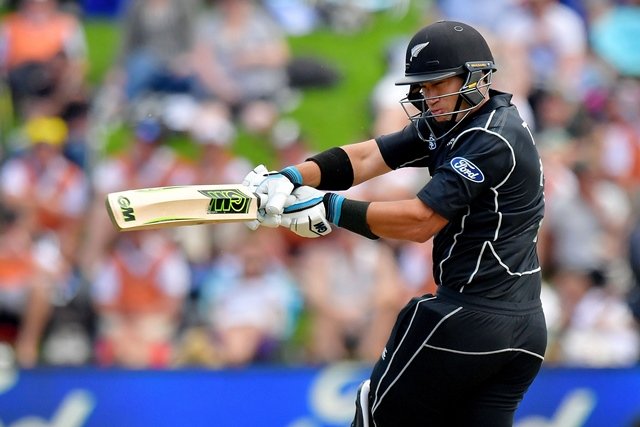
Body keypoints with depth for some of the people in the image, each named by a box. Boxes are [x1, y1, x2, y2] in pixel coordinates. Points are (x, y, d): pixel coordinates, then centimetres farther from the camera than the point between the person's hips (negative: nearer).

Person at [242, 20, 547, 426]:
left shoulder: (494, 141, -16)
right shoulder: (446, 125, 13)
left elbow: (420, 221, -20)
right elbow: (366, 156, 4)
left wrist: (330, 208, -19)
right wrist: (290, 178, -11)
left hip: (470, 317, -9)